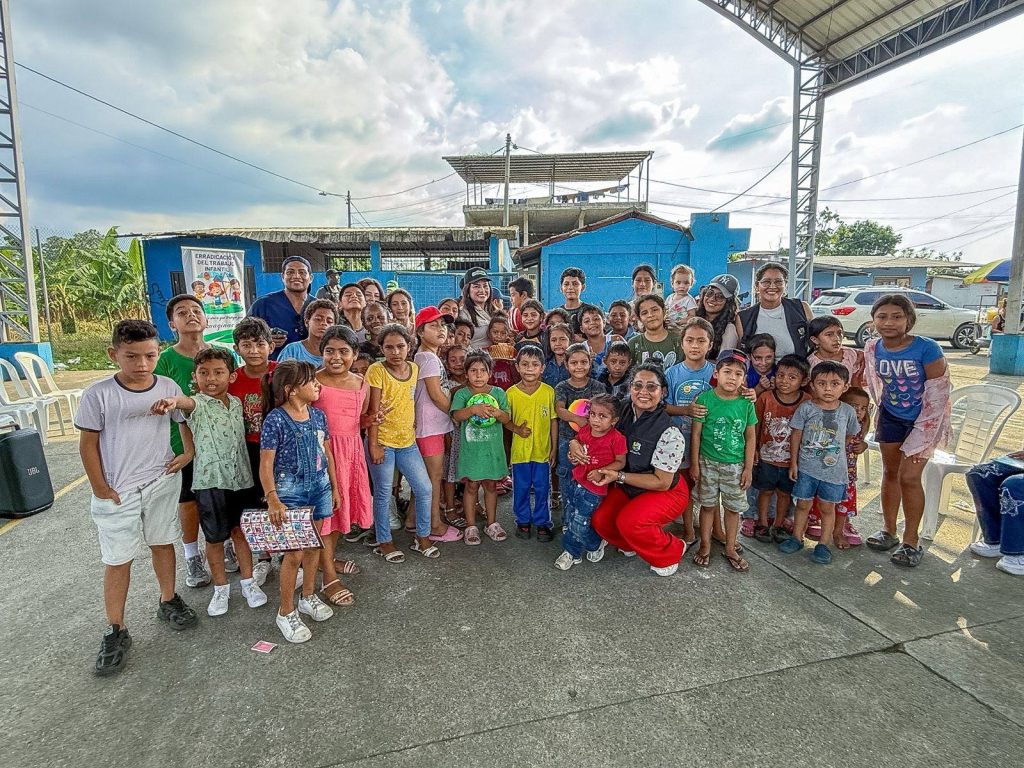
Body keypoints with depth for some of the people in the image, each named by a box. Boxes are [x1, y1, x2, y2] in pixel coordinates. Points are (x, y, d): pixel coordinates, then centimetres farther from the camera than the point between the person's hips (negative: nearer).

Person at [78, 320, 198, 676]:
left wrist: (189, 452, -4)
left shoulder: (169, 387, -5)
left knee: (163, 542, 17)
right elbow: (88, 444, -7)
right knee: (118, 559, 6)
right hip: (116, 491, -2)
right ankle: (115, 631, 20)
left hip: (162, 482, 3)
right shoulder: (98, 394, -13)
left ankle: (168, 601, 36)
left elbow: (186, 421, 10)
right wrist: (100, 488, -7)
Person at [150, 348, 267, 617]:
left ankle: (248, 582, 28)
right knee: (215, 537, 9)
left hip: (240, 477, 4)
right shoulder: (199, 403, -11)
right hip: (210, 480, -3)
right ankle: (221, 587, 28)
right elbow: (189, 403, -36)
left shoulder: (236, 403, 5)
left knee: (240, 530, 14)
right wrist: (174, 401, -60)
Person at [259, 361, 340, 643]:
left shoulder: (318, 415, 2)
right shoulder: (275, 419, -16)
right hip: (290, 491, -6)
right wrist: (273, 500, -23)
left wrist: (334, 487, 14)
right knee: (294, 553, -1)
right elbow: (265, 465, -15)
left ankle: (308, 596, 37)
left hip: (319, 488, 6)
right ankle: (286, 612, 18)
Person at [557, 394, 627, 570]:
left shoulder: (616, 439, -19)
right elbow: (575, 440, 19)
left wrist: (601, 472, -21)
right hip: (575, 483, 6)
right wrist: (574, 444, -6)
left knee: (579, 525, -1)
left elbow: (620, 462, -9)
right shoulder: (584, 430, -2)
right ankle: (571, 553, 35)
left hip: (593, 489, -6)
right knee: (568, 521, 14)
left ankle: (596, 544, 30)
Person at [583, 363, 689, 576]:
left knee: (628, 520, -28)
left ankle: (670, 553, 2)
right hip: (629, 487, 6)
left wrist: (618, 476, -28)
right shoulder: (623, 414, -11)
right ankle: (633, 545, 19)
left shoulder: (669, 434, -27)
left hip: (667, 493, -5)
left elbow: (662, 482, -22)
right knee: (600, 520, -14)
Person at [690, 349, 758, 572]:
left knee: (733, 507, 12)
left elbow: (751, 437, 2)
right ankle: (705, 546, 27)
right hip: (708, 462, -1)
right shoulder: (705, 399, -11)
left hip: (735, 465, 2)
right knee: (708, 505, 11)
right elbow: (696, 433, -6)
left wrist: (748, 468, 1)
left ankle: (730, 548, 30)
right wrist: (694, 463, -5)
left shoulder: (746, 403, -5)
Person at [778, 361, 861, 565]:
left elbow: (851, 436, 10)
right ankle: (797, 537, 27)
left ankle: (824, 544, 26)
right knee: (803, 504, 11)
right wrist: (793, 463, -1)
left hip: (834, 470, 1)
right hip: (806, 468, 0)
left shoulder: (847, 412, -4)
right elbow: (796, 436, -2)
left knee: (827, 507, 12)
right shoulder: (806, 408, -8)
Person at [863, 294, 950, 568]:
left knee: (909, 477, -6)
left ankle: (911, 541, 10)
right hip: (890, 418, 4)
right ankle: (888, 531, 26)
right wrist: (882, 407, 10)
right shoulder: (872, 349, -9)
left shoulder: (927, 349, -22)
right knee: (890, 472, 12)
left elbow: (938, 394, -19)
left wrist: (919, 437, -18)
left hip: (924, 419, -4)